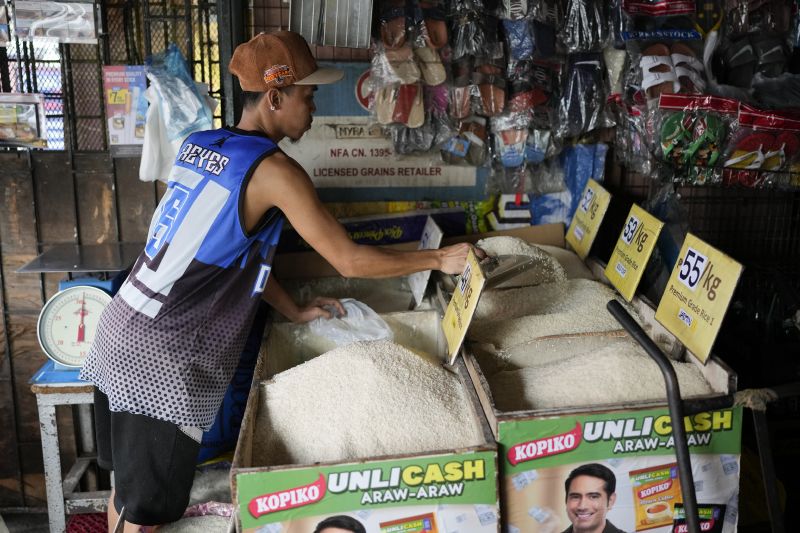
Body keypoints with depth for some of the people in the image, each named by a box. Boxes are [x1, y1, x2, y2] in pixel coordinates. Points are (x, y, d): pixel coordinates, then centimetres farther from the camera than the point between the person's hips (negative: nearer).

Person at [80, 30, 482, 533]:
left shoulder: (200, 146, 9)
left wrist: (295, 310, 18)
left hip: (121, 332, 9)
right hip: (164, 360, -8)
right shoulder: (272, 169, -16)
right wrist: (440, 259, -4)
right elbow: (350, 260, -15)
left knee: (128, 489, 23)